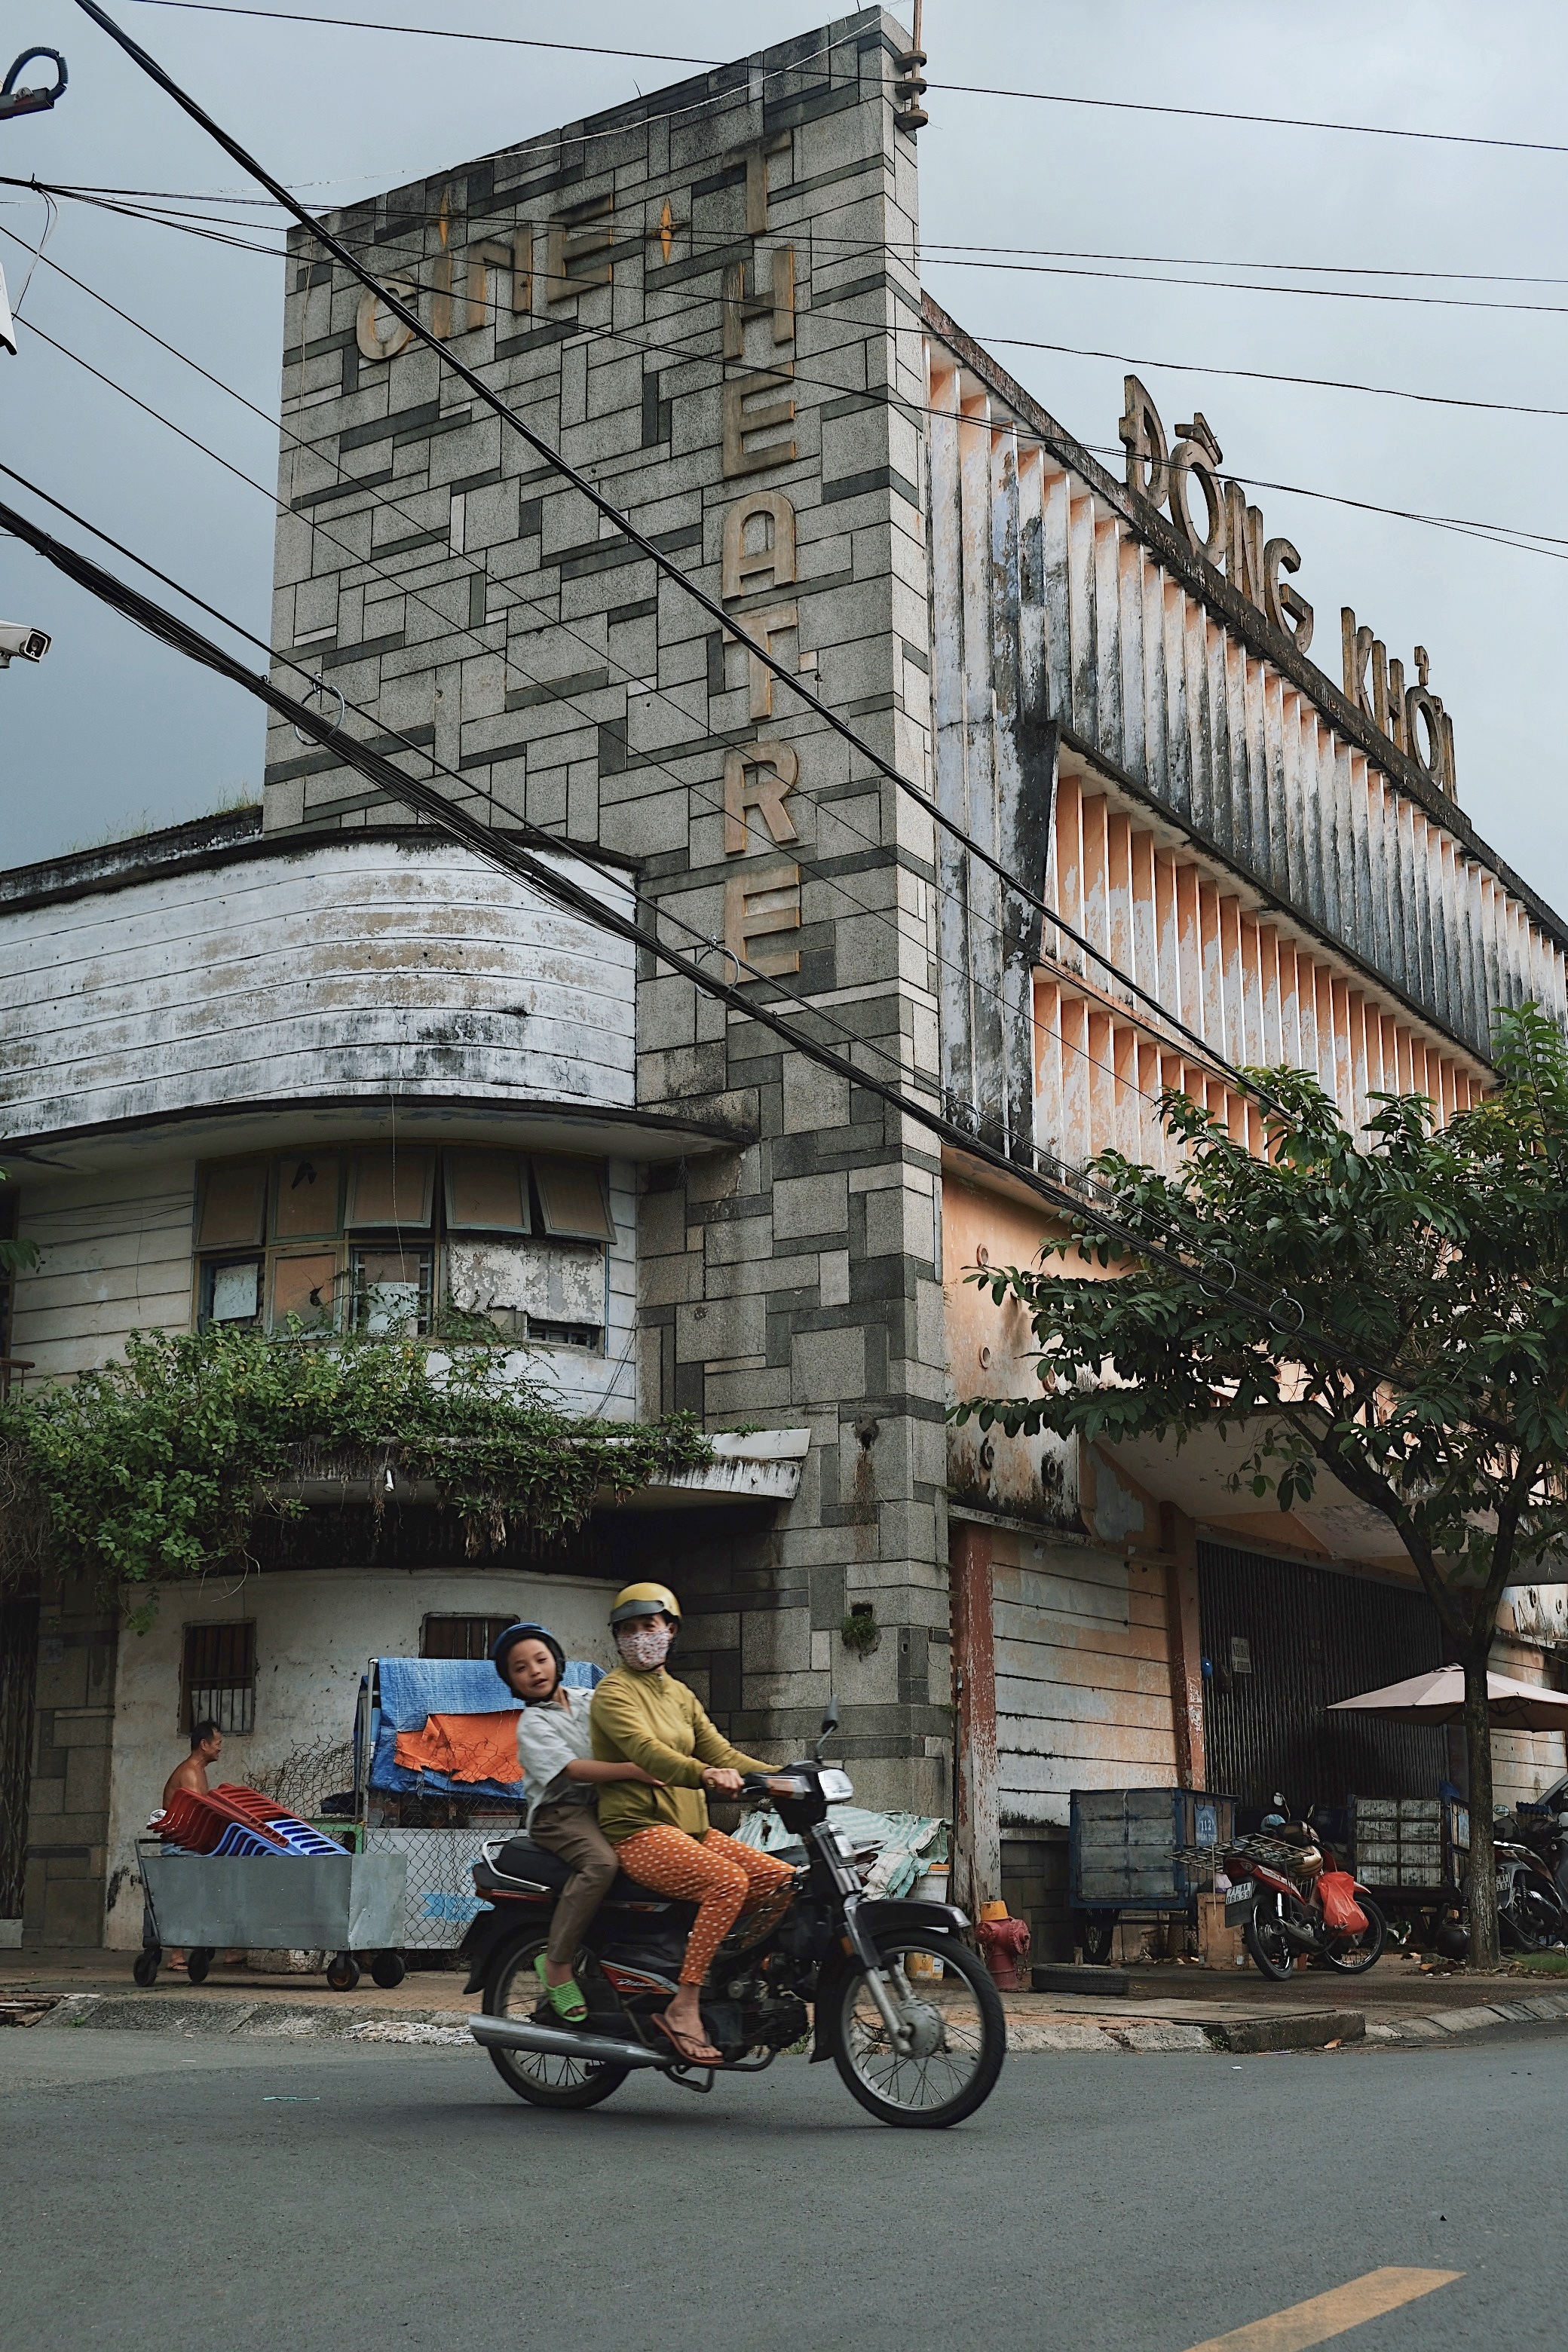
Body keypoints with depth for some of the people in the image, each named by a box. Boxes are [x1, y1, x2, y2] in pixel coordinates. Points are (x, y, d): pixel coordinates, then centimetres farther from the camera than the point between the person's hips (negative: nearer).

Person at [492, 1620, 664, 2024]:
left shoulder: (587, 1700, 14)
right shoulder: (533, 1723, -4)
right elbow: (572, 1768, -18)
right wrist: (632, 1770, -30)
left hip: (600, 1805, 6)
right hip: (560, 1813, -6)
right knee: (601, 1862, -33)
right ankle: (557, 1963, -23)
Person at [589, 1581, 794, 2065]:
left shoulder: (681, 1695, 21)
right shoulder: (613, 1692, -4)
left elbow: (720, 1753, 14)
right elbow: (644, 1749, -23)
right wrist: (703, 1775, -41)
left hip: (693, 1830, 7)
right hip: (638, 1831, -7)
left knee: (784, 1880, -10)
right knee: (728, 1882, -31)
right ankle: (684, 2010, -29)